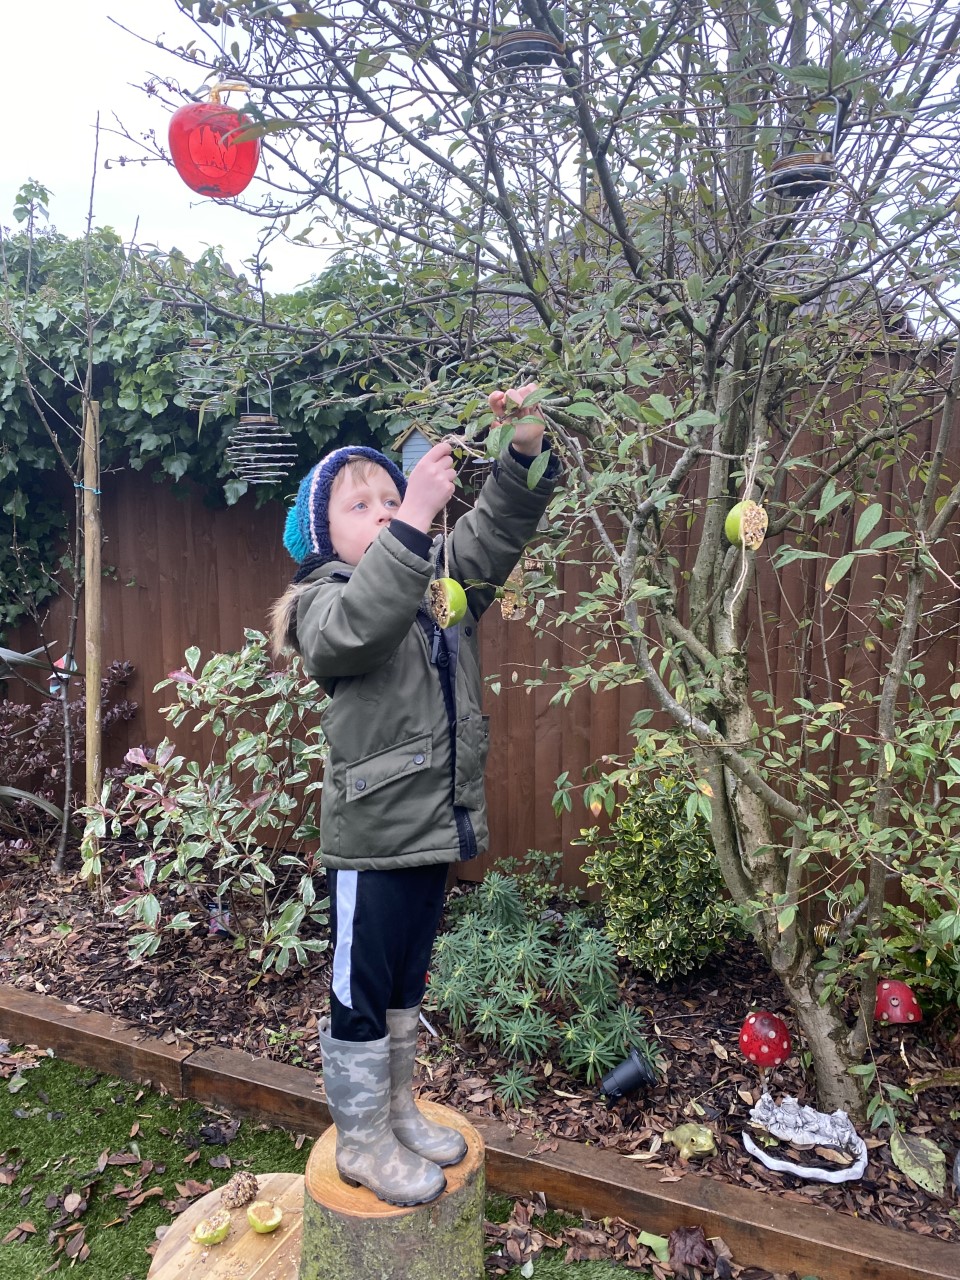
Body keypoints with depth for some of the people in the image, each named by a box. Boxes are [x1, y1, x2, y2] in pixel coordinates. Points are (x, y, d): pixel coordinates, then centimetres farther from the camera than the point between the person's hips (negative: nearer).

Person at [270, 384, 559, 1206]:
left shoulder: (440, 578, 8)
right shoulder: (323, 601, -12)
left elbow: (495, 534, -1)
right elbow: (359, 626, -34)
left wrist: (526, 452, -18)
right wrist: (415, 517, -42)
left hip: (439, 823, 7)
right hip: (372, 835, -6)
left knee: (406, 985, 23)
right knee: (360, 997, 9)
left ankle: (398, 1109, 42)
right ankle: (361, 1143, 29)